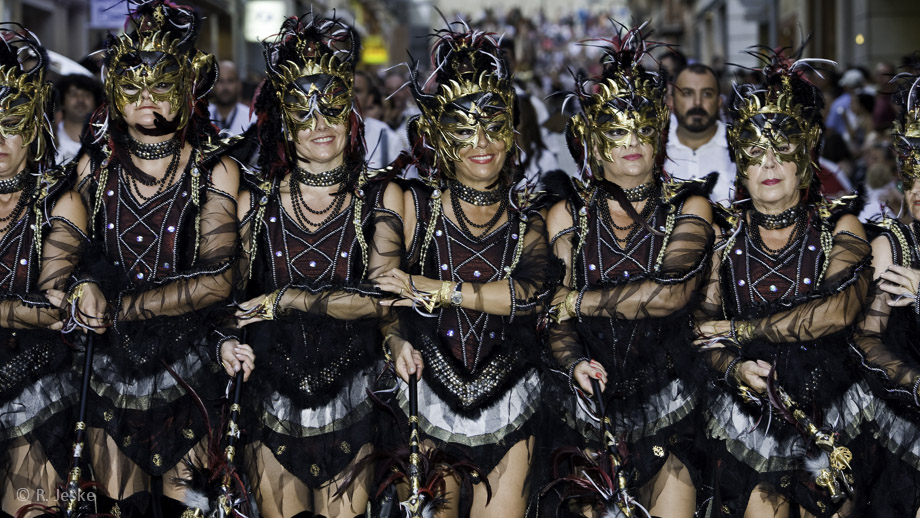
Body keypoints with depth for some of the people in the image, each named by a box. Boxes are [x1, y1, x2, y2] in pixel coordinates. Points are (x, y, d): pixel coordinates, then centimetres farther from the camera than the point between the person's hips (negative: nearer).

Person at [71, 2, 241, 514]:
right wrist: (90, 286, -9)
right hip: (111, 370, 2)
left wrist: (117, 307, -14)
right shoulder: (94, 166, 3)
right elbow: (83, 254, 14)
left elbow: (215, 280, -14)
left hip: (186, 373, -2)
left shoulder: (214, 171, -6)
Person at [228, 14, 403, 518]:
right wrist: (229, 338, -11)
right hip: (273, 406, 1)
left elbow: (381, 298, -12)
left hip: (352, 410, -1)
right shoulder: (256, 202, 3)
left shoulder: (381, 197, -1)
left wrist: (286, 300, -14)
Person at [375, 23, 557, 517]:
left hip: (507, 405, 1)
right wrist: (397, 342, -21)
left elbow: (533, 288, -15)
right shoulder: (416, 204, -1)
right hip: (431, 394, -1)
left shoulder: (527, 216, 3)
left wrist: (436, 289, -20)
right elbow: (381, 288, -2)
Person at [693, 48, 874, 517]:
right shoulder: (724, 233, 4)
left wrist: (740, 330, -13)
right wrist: (734, 368, -21)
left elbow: (839, 310, -17)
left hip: (829, 422, 0)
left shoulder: (839, 227, 0)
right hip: (745, 423, 1)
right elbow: (703, 323, 0)